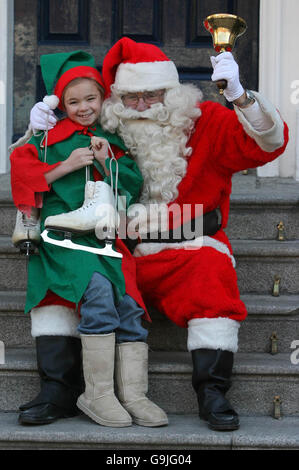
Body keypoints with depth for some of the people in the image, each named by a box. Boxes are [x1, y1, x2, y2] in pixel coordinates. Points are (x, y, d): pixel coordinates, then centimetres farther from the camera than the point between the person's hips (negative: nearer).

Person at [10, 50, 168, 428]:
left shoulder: (112, 141, 22)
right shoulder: (49, 137, 13)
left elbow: (133, 186, 13)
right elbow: (23, 175, 3)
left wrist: (104, 161, -1)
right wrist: (67, 165, -5)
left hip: (107, 236, 4)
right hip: (64, 235, -4)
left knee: (129, 301, -16)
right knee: (98, 289, -28)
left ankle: (133, 395, -10)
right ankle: (97, 394, -22)